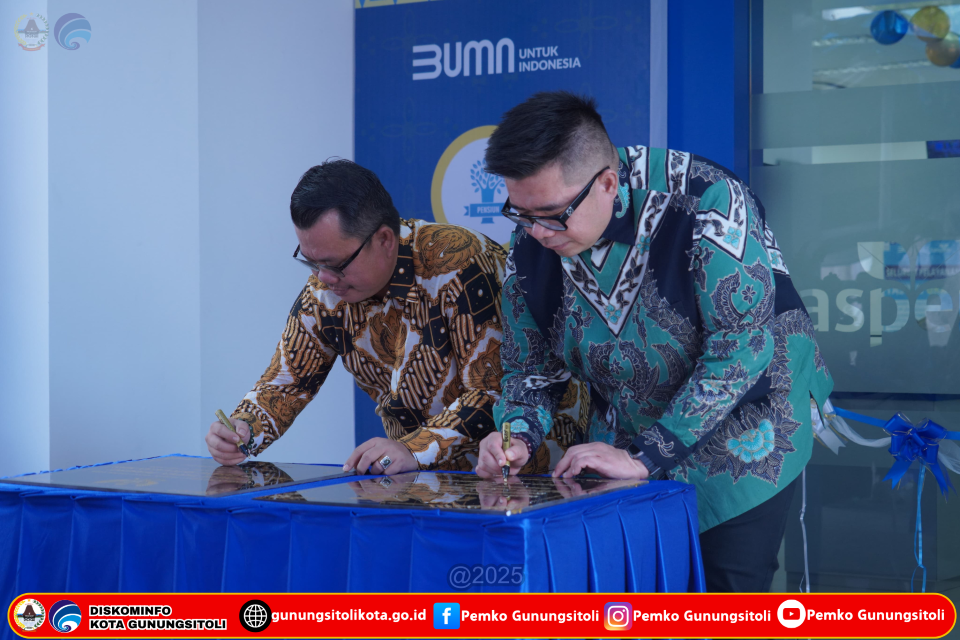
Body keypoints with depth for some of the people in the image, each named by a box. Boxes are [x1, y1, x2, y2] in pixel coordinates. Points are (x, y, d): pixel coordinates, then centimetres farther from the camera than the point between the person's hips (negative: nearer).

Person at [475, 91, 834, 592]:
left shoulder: (703, 200, -27)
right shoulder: (531, 242, -9)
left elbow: (741, 344, -28)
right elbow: (530, 365, 4)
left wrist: (646, 456, -27)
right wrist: (519, 433, -17)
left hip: (742, 438, -4)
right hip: (627, 443, 5)